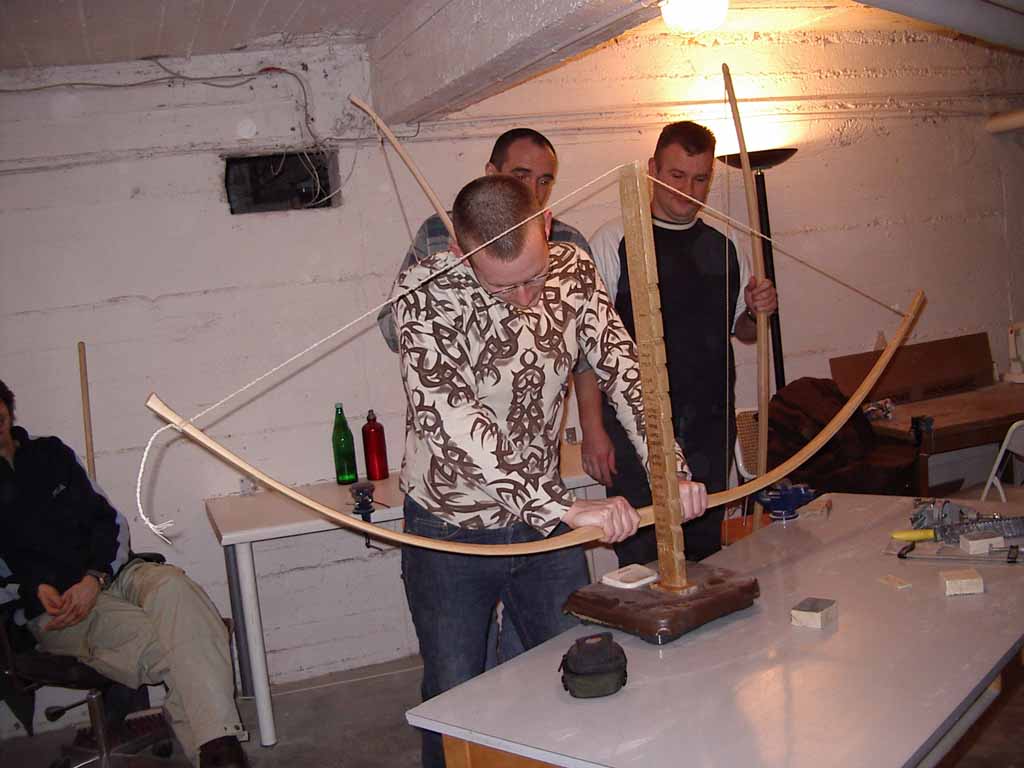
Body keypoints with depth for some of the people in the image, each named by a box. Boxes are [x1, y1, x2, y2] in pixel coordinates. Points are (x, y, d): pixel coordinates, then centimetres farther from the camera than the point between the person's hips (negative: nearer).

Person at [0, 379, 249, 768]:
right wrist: (38, 588, -17)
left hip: (109, 572, 3)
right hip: (52, 606, -3)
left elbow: (110, 521, 9)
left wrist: (95, 579, -8)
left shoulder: (50, 453, 15)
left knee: (172, 586, -33)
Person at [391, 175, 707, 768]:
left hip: (545, 515, 4)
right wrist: (564, 506, -39)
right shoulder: (424, 295, -23)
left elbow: (623, 367, -6)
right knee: (455, 698, 10)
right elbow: (451, 420, -33)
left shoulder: (573, 270, -8)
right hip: (451, 533, -3)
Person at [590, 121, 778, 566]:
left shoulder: (722, 247, 11)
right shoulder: (613, 241, -4)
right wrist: (593, 427, -15)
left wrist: (757, 312, 0)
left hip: (711, 428, 5)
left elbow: (742, 331, 23)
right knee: (641, 560, -2)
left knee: (706, 554, 13)